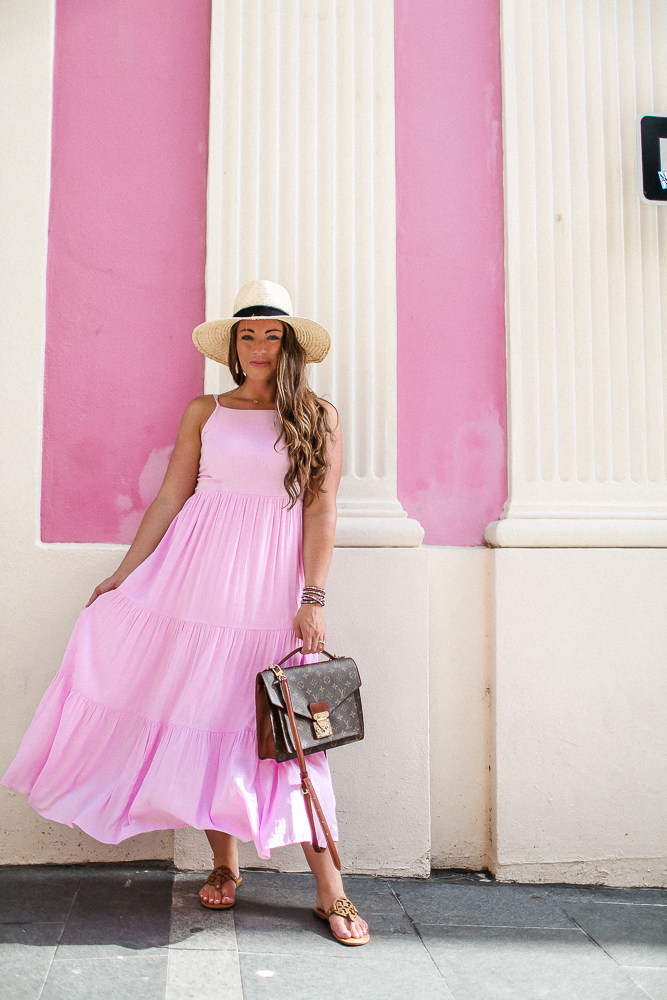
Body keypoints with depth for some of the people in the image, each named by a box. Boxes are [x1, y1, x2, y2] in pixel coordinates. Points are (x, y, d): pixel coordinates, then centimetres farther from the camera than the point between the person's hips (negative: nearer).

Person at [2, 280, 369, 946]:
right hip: (198, 569, 2)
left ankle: (329, 890, 5)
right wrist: (122, 576, 7)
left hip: (271, 581, -2)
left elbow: (321, 508, -2)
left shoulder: (318, 417, 5)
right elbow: (170, 498, 9)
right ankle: (222, 863, 21)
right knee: (203, 709, 3)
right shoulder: (204, 412, 10)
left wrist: (313, 599, -9)